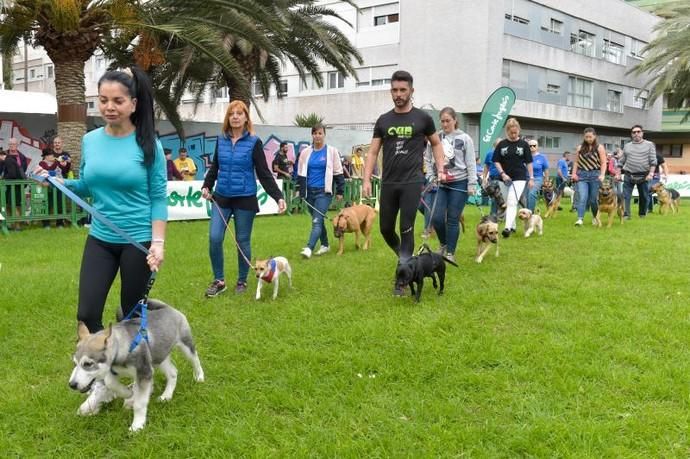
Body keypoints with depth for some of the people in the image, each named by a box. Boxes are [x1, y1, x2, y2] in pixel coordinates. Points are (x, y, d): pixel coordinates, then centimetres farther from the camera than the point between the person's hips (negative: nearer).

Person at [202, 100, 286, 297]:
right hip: (221, 197, 3)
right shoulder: (221, 140, 6)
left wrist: (278, 197, -13)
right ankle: (219, 280, 10)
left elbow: (264, 173, -6)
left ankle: (242, 281, 22)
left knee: (243, 241, 5)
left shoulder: (254, 142, -5)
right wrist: (206, 186, 0)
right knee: (214, 238, -6)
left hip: (245, 199, -3)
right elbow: (214, 167, 16)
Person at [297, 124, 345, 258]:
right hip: (310, 192, 4)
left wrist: (339, 191, 0)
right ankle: (325, 245, 28)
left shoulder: (332, 151, -1)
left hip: (324, 191, -4)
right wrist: (300, 190, 5)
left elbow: (338, 173, 1)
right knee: (318, 220, 13)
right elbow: (300, 173, 11)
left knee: (317, 220, -15)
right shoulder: (306, 152, 7)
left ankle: (309, 248, -25)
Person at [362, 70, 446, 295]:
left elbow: (436, 144, 15)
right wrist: (366, 179, -4)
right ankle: (405, 258, 37)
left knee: (406, 229, -5)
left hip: (412, 183, -3)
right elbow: (373, 152, 7)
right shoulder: (383, 120, 7)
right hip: (388, 183, 3)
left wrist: (440, 170, 4)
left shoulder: (422, 118, 1)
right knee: (386, 228, 9)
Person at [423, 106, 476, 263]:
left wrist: (471, 184, -6)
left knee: (453, 220, -1)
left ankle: (450, 252, 10)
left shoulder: (464, 139, 0)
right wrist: (431, 178, -2)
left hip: (459, 184, -2)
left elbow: (471, 164, -1)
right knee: (436, 218, -4)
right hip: (440, 184, 2)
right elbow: (428, 160, 9)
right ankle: (444, 244, 23)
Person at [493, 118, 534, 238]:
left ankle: (508, 227, -23)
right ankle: (512, 226, 27)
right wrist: (503, 173, -10)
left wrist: (531, 178, 1)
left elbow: (528, 162, 3)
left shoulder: (524, 144, -1)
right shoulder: (501, 144, 1)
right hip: (504, 178, 3)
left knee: (512, 202, -16)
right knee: (507, 203, 12)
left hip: (519, 178, -3)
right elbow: (496, 161, 3)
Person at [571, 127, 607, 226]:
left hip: (595, 175, -1)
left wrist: (602, 175, -16)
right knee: (582, 197, -12)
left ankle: (595, 217, 28)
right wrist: (574, 173, -2)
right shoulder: (580, 148, 11)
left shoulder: (599, 148, 1)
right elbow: (576, 162, 11)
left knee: (594, 199, 6)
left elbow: (603, 163, -4)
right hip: (581, 175, 1)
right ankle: (580, 219, -19)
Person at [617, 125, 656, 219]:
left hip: (643, 176, -1)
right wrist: (618, 174, 6)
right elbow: (621, 161, 14)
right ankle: (626, 214, -7)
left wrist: (651, 173, -12)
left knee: (644, 197, 8)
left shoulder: (649, 145, 5)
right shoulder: (627, 146, 13)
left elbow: (653, 161, -1)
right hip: (629, 175, 2)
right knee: (625, 196, -8)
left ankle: (642, 214, 22)